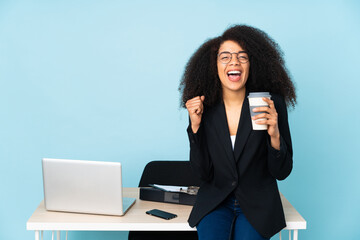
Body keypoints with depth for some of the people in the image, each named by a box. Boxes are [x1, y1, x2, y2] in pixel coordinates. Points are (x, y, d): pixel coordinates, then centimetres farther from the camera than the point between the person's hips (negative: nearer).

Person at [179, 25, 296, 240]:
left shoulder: (272, 104, -9)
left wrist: (275, 135, -25)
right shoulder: (204, 107, -5)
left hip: (258, 204, 0)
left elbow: (282, 172, -7)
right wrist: (195, 126, -15)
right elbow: (203, 173, -5)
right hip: (215, 201, 1)